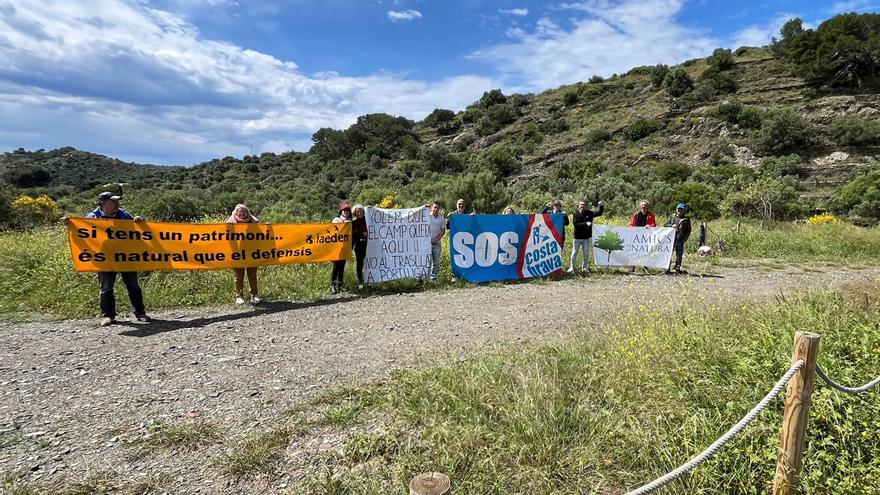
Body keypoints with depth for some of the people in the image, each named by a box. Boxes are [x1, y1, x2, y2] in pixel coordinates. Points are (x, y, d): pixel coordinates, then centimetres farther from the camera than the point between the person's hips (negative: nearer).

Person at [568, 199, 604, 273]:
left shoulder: (589, 213, 3)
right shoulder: (576, 214, -2)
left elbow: (599, 213, -4)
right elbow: (575, 224, -14)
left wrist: (601, 206, -20)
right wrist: (585, 223, -23)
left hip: (586, 237, 2)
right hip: (577, 237, -2)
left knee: (586, 253, 8)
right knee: (574, 252, 3)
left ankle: (585, 267, 19)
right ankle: (571, 267, 10)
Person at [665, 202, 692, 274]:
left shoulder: (686, 219, 7)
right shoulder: (672, 217, 12)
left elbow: (688, 230, 7)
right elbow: (666, 225, 11)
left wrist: (684, 238, -4)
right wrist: (671, 225, -10)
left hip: (680, 240, -1)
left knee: (679, 255, 4)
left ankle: (678, 268, 13)